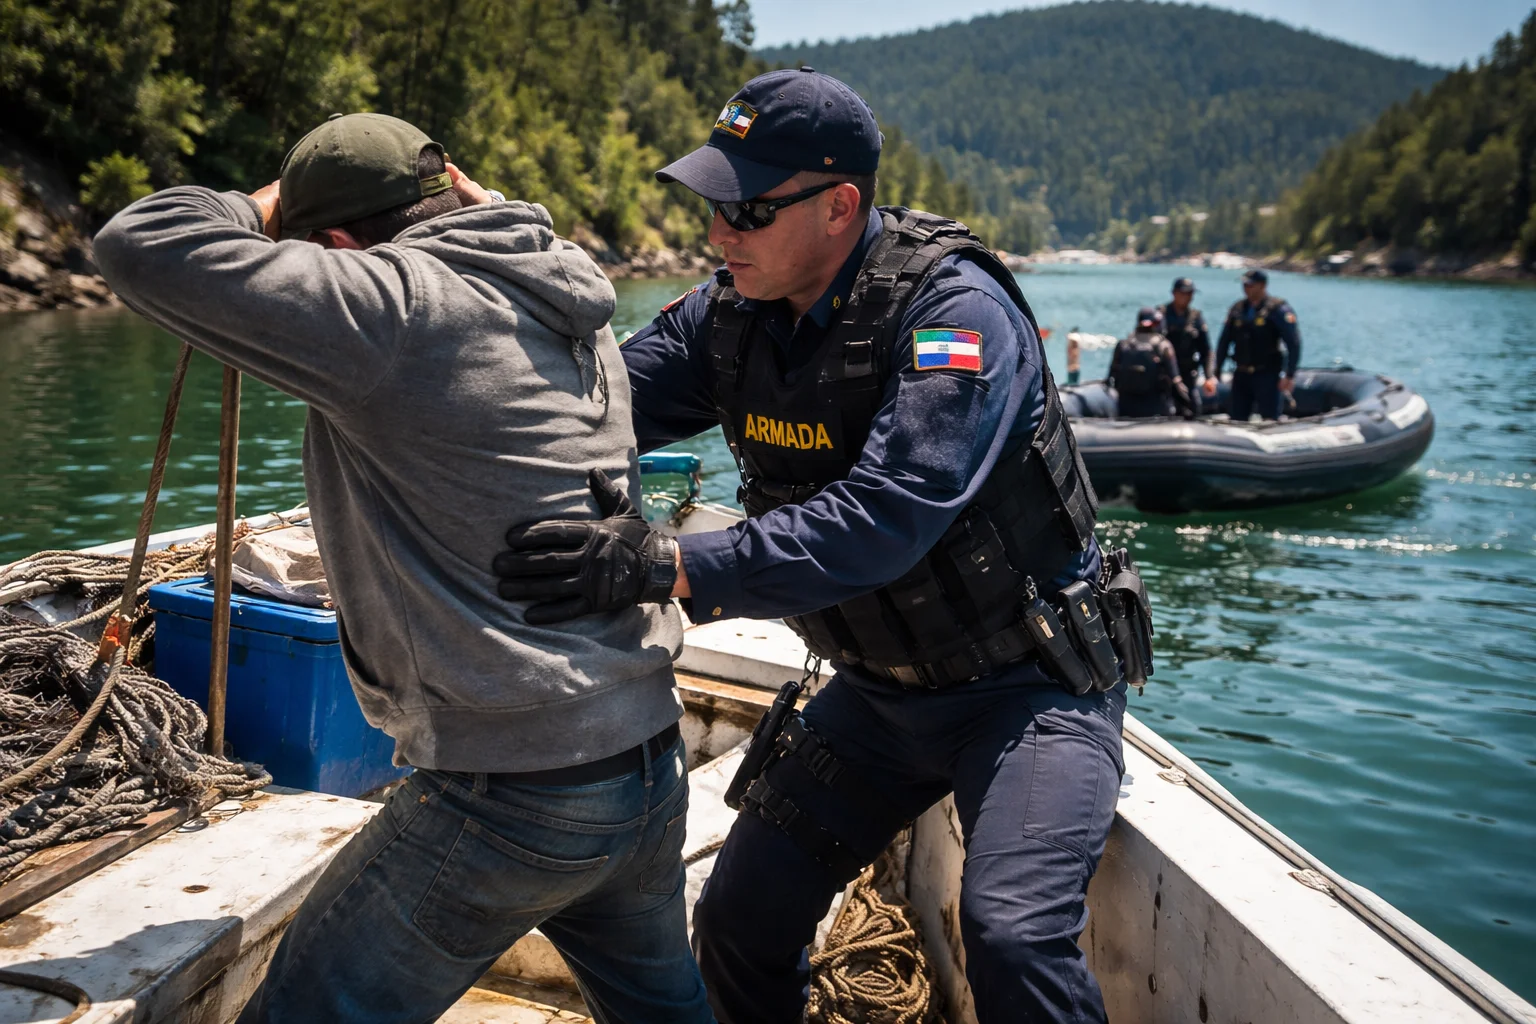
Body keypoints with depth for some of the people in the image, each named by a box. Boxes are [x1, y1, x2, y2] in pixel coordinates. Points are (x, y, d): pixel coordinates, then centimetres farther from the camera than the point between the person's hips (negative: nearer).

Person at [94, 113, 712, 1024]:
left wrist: (262, 211, 5)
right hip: (655, 767, 9)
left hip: (510, 798, -8)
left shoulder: (400, 307, -15)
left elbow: (142, 244, -14)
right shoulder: (570, 316, 9)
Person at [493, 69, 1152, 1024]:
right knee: (740, 917, 8)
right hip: (879, 688, 6)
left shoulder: (955, 310, -24)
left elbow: (885, 521, -36)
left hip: (1028, 681, -6)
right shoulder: (733, 311, -2)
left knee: (1014, 936, -25)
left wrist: (665, 567, -43)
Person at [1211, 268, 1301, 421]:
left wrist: (1290, 375, -14)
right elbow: (1223, 343, 13)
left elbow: (1293, 343, -9)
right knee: (1237, 421, 5)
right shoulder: (1237, 309, 10)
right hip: (1241, 374, 5)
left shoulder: (1278, 309, -6)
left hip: (1267, 374, -5)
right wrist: (1215, 374, 7)